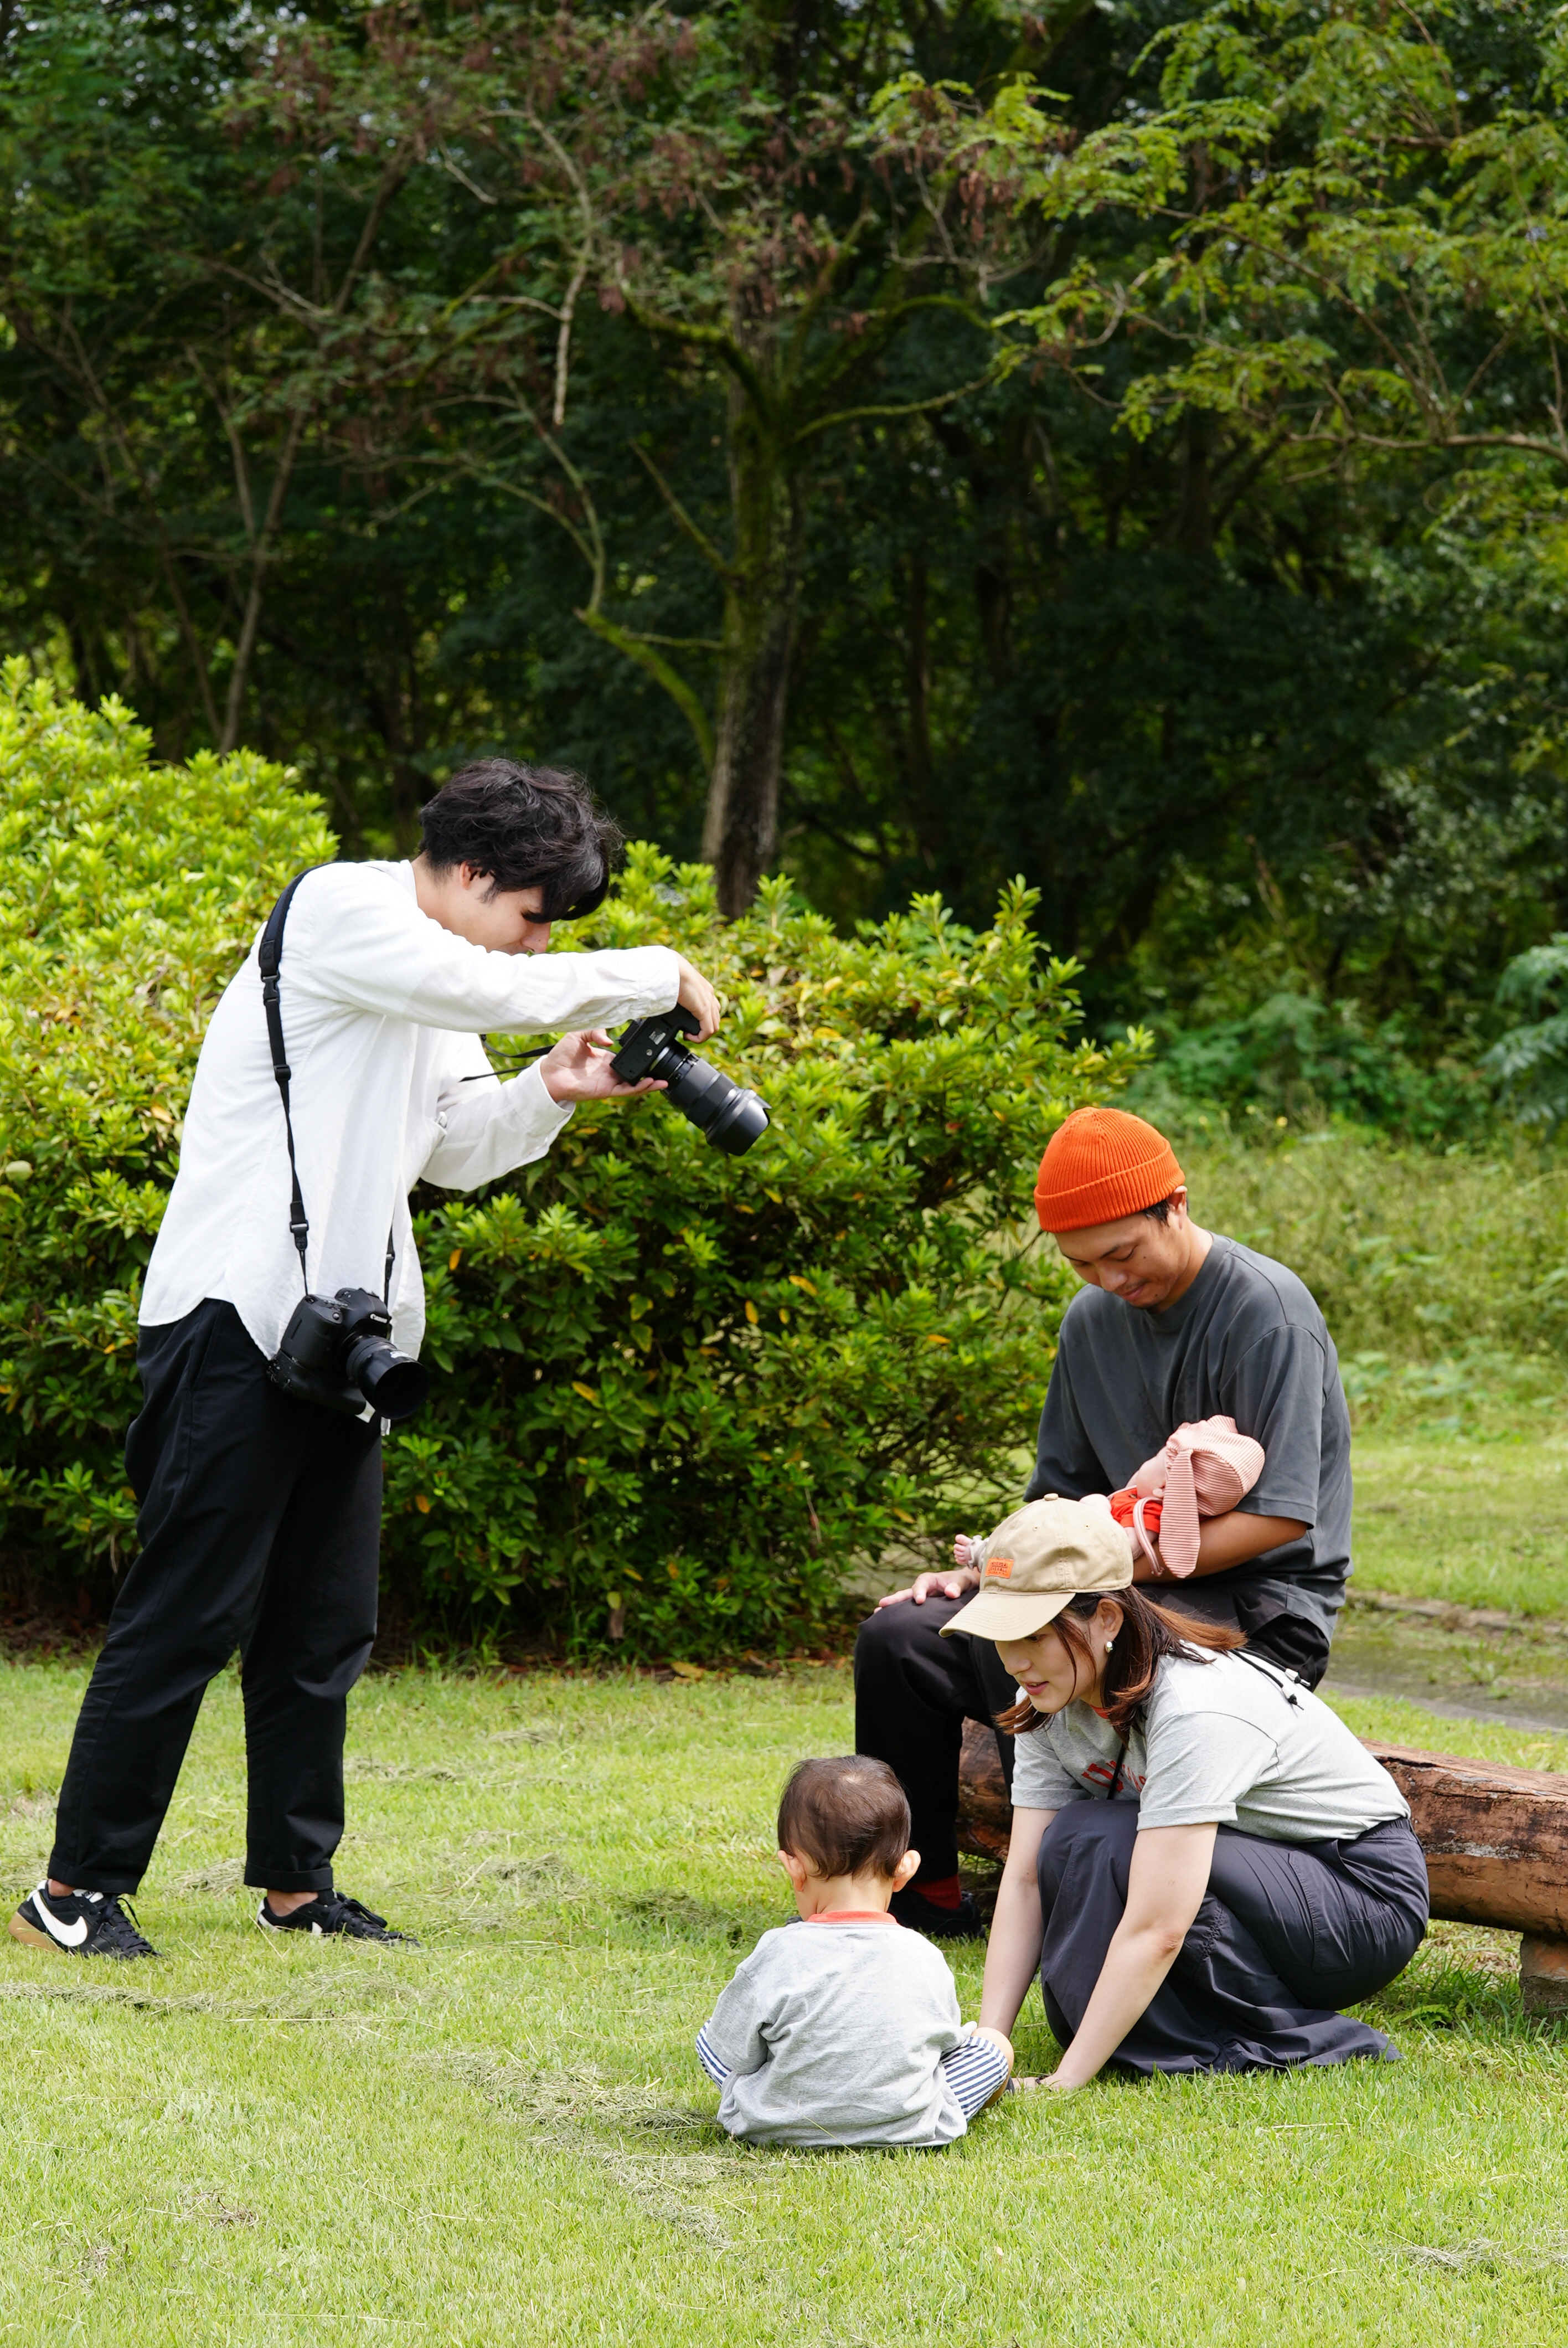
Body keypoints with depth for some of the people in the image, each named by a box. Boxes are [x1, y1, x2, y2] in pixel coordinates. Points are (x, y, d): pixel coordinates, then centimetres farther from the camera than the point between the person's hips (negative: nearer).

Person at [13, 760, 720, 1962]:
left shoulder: (433, 986, 18)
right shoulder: (341, 912, -10)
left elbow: (453, 1147, 23)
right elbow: (504, 992, -19)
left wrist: (551, 1093, 4)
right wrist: (661, 975, -7)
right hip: (237, 1314, -9)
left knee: (326, 1626, 10)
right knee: (190, 1614, -7)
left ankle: (297, 1884, 19)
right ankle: (78, 1886, -1)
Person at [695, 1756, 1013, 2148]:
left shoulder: (777, 1957, -18)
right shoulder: (925, 1959, -11)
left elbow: (735, 2054, -6)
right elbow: (946, 2040, 7)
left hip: (779, 2128, 0)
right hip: (910, 2129, 1)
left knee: (708, 2038, 23)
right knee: (993, 2045, 18)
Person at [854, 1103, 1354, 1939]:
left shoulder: (1264, 1309, -13)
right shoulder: (1094, 1320, 11)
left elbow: (1281, 1515, -20)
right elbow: (1060, 1498, 18)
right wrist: (976, 1572, -2)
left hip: (1264, 1610, -8)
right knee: (899, 1639, -7)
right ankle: (926, 1895, 5)